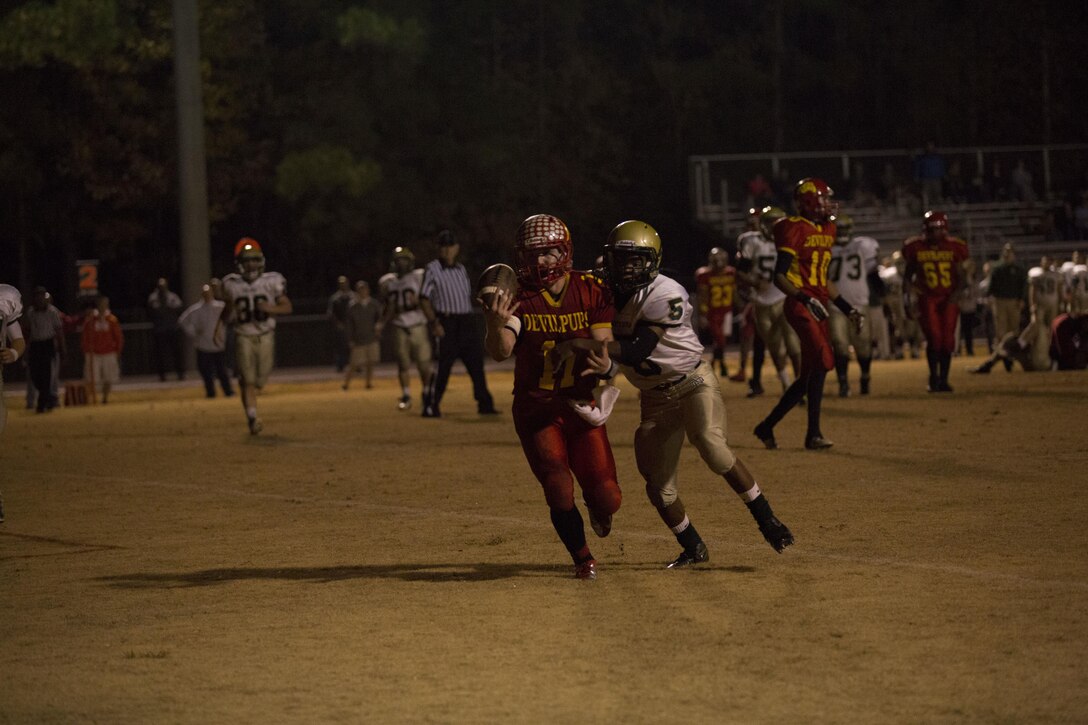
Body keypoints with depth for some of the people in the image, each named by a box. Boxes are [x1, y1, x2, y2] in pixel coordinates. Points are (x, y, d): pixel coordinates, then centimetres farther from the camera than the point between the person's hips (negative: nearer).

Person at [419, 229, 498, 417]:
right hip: (446, 323, -6)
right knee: (443, 366, -7)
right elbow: (425, 298, -8)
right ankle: (431, 406, 0)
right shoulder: (432, 269, -3)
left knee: (476, 364, 6)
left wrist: (473, 322, 15)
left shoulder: (461, 269, 16)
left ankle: (484, 404, 12)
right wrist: (433, 322, -17)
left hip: (467, 322, 6)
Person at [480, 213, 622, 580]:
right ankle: (582, 558, 11)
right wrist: (497, 325, -46)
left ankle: (598, 507, 36)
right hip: (536, 408, -1)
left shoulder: (591, 290, -7)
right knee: (559, 490, -15)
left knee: (606, 498, -4)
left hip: (581, 405, 1)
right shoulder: (518, 297, -11)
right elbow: (500, 351, -24)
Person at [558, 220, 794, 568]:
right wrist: (605, 366, -25)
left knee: (711, 447, -29)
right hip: (654, 396, 6)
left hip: (694, 381, -6)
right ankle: (693, 548, 19)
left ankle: (766, 519, -18)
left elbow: (638, 350, -30)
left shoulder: (666, 295, -22)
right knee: (659, 485, 1)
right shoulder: (606, 293, -2)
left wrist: (582, 344, -33)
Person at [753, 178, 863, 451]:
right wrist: (806, 299, -26)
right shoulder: (796, 230, -10)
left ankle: (767, 426, 19)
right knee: (823, 361, -18)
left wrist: (847, 308, 20)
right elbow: (779, 277, -14)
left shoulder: (826, 231, 18)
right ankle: (813, 433, -13)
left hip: (817, 307, 9)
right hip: (799, 306, -9)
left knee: (808, 375, 8)